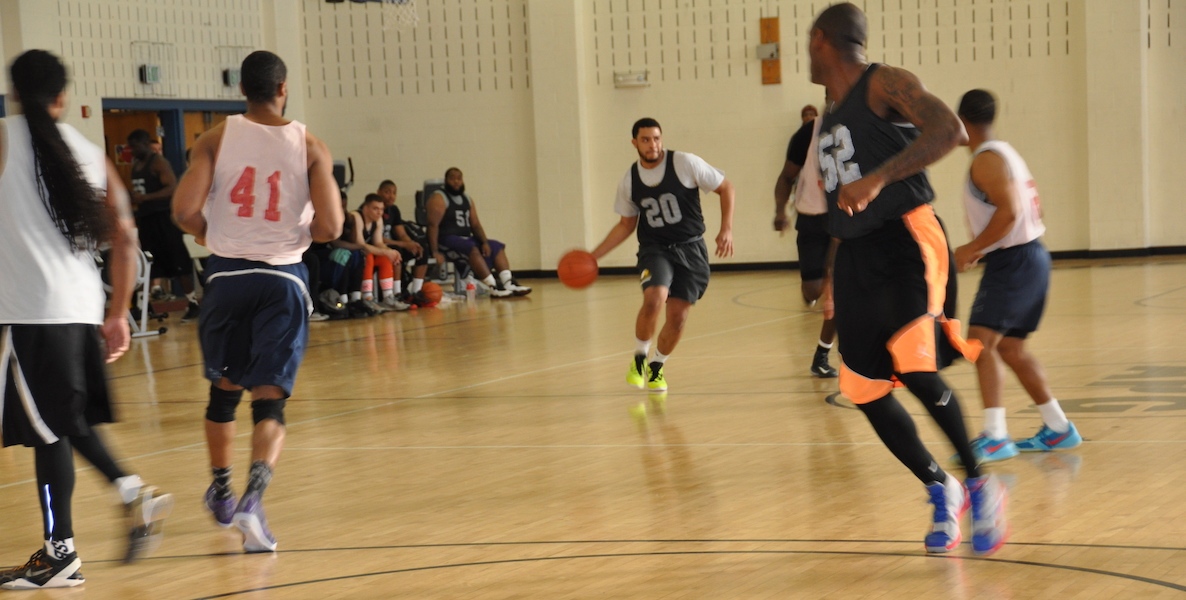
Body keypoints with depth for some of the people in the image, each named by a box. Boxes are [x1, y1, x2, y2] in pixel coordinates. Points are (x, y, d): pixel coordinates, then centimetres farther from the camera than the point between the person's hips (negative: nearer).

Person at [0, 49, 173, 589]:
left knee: (47, 430, 0)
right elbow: (124, 239, 10)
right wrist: (118, 315, 17)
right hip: (83, 307, 6)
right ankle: (134, 493, 10)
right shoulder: (92, 154, 11)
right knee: (70, 419, 23)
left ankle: (59, 552, 5)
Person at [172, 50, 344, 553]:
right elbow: (330, 228, -8)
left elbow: (185, 212, -10)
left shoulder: (216, 138, -1)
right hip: (283, 278, -1)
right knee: (270, 399, -1)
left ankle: (221, 493, 38)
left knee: (224, 387, 21)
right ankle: (253, 498, -23)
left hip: (228, 274, 2)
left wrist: (212, 235, 11)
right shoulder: (310, 147, -2)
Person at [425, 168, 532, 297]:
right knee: (472, 249, -32)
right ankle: (494, 288, -36)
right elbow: (433, 225, -20)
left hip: (465, 239, 9)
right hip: (446, 239, -9)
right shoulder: (439, 199, -10)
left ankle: (509, 284, -13)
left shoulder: (467, 200, 15)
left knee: (496, 247, 1)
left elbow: (475, 225, 13)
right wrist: (435, 252, -29)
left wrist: (485, 242, -5)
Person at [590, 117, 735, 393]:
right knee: (654, 299, -27)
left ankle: (656, 368, 25)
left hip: (690, 248, 0)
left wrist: (727, 229, -12)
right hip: (654, 249, 0)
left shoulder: (686, 164, -11)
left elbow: (725, 188, -1)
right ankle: (639, 359, -4)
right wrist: (594, 256, 6)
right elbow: (626, 224, 13)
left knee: (678, 316, 0)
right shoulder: (629, 181, 0)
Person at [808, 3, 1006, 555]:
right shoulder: (832, 112, 19)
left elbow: (948, 129, -25)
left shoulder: (885, 84, -7)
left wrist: (878, 179, -34)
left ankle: (979, 484, -6)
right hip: (857, 256, 8)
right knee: (866, 392, 4)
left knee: (916, 370, -24)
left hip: (906, 242, -8)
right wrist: (835, 272, 24)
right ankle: (940, 490, 21)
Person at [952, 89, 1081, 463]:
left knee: (981, 341, -17)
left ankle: (995, 437, -24)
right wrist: (984, 249, 22)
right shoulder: (1006, 153, 17)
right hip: (1029, 257, 10)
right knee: (1009, 348, 18)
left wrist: (973, 248, -19)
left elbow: (1009, 211, -25)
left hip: (1013, 263, -10)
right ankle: (1058, 429, 24)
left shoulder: (986, 159, -13)